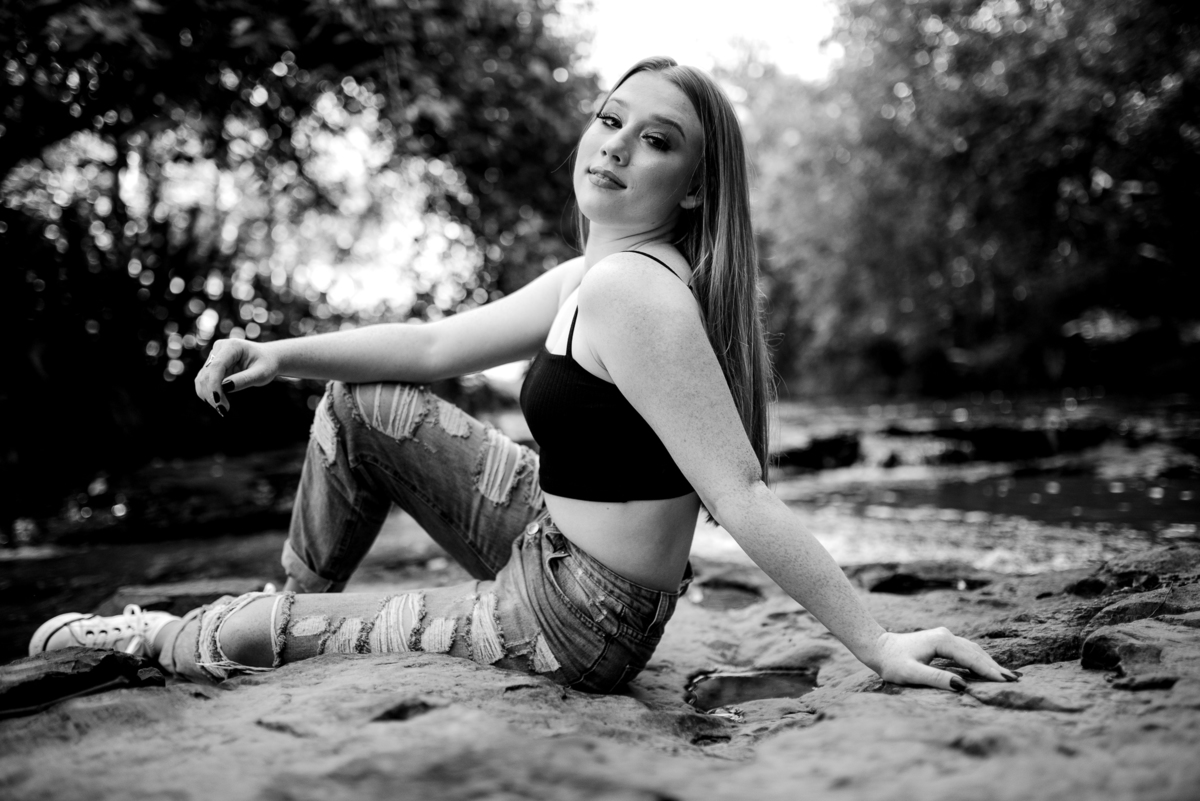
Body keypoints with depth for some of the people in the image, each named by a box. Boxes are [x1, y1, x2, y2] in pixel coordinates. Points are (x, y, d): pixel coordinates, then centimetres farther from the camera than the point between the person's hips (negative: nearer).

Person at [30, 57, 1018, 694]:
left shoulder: (631, 289, -28)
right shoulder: (587, 276, 3)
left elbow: (744, 498, -29)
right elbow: (436, 346, 10)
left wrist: (878, 645, -30)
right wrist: (285, 353, 2)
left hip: (579, 624, -8)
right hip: (550, 544, 8)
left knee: (265, 629, 6)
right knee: (362, 399, 13)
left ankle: (155, 640, 39)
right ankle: (306, 602, 27)